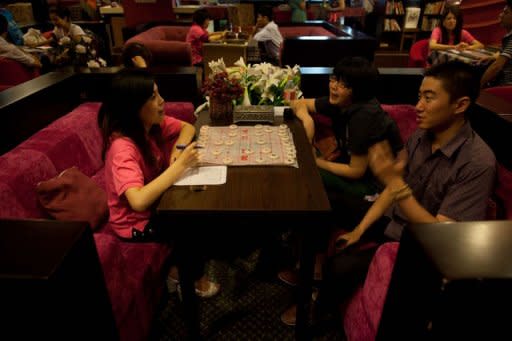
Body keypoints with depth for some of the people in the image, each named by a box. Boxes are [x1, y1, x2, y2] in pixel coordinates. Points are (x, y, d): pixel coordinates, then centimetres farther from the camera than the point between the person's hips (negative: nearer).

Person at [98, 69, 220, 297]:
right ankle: (194, 277, 21)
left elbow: (187, 128, 4)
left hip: (155, 202, 7)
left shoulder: (152, 123, -11)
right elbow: (139, 201, -44)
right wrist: (180, 165, -39)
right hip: (137, 221, -7)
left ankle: (181, 265, 19)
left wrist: (178, 149, -18)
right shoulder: (123, 147, -32)